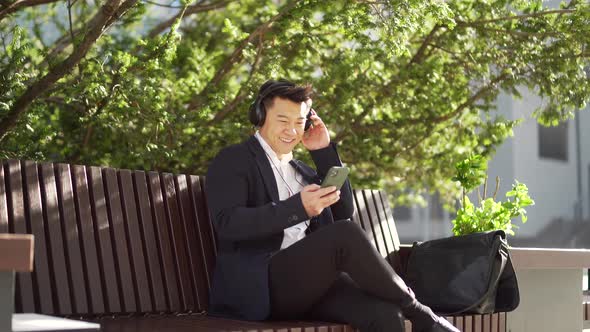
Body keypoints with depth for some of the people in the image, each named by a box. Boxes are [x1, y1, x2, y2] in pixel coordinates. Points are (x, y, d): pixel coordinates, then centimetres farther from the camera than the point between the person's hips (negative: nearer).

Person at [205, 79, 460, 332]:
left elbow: (343, 212, 17)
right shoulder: (233, 160, 6)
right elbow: (227, 223, -11)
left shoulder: (303, 171, 27)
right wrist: (298, 208, -22)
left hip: (312, 280, 6)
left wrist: (324, 150, 13)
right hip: (257, 284, -6)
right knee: (346, 234, -30)